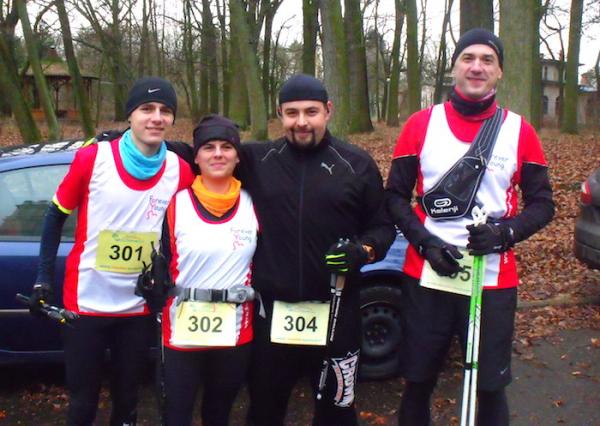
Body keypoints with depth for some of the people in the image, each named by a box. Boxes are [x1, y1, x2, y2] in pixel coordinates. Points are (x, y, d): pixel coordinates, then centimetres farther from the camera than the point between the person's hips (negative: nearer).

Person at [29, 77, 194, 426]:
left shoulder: (181, 171, -6)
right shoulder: (92, 158, -12)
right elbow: (56, 216, 0)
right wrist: (44, 277, -3)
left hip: (139, 307, 2)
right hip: (86, 302, -2)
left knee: (127, 396, 19)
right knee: (83, 398, 13)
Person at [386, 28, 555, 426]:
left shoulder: (519, 130, 2)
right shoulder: (421, 124, 2)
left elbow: (542, 204, 5)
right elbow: (395, 196, 4)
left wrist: (505, 232, -15)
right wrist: (425, 242, -12)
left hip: (493, 282, 0)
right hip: (426, 279, 1)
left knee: (491, 386, 7)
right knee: (418, 381, 11)